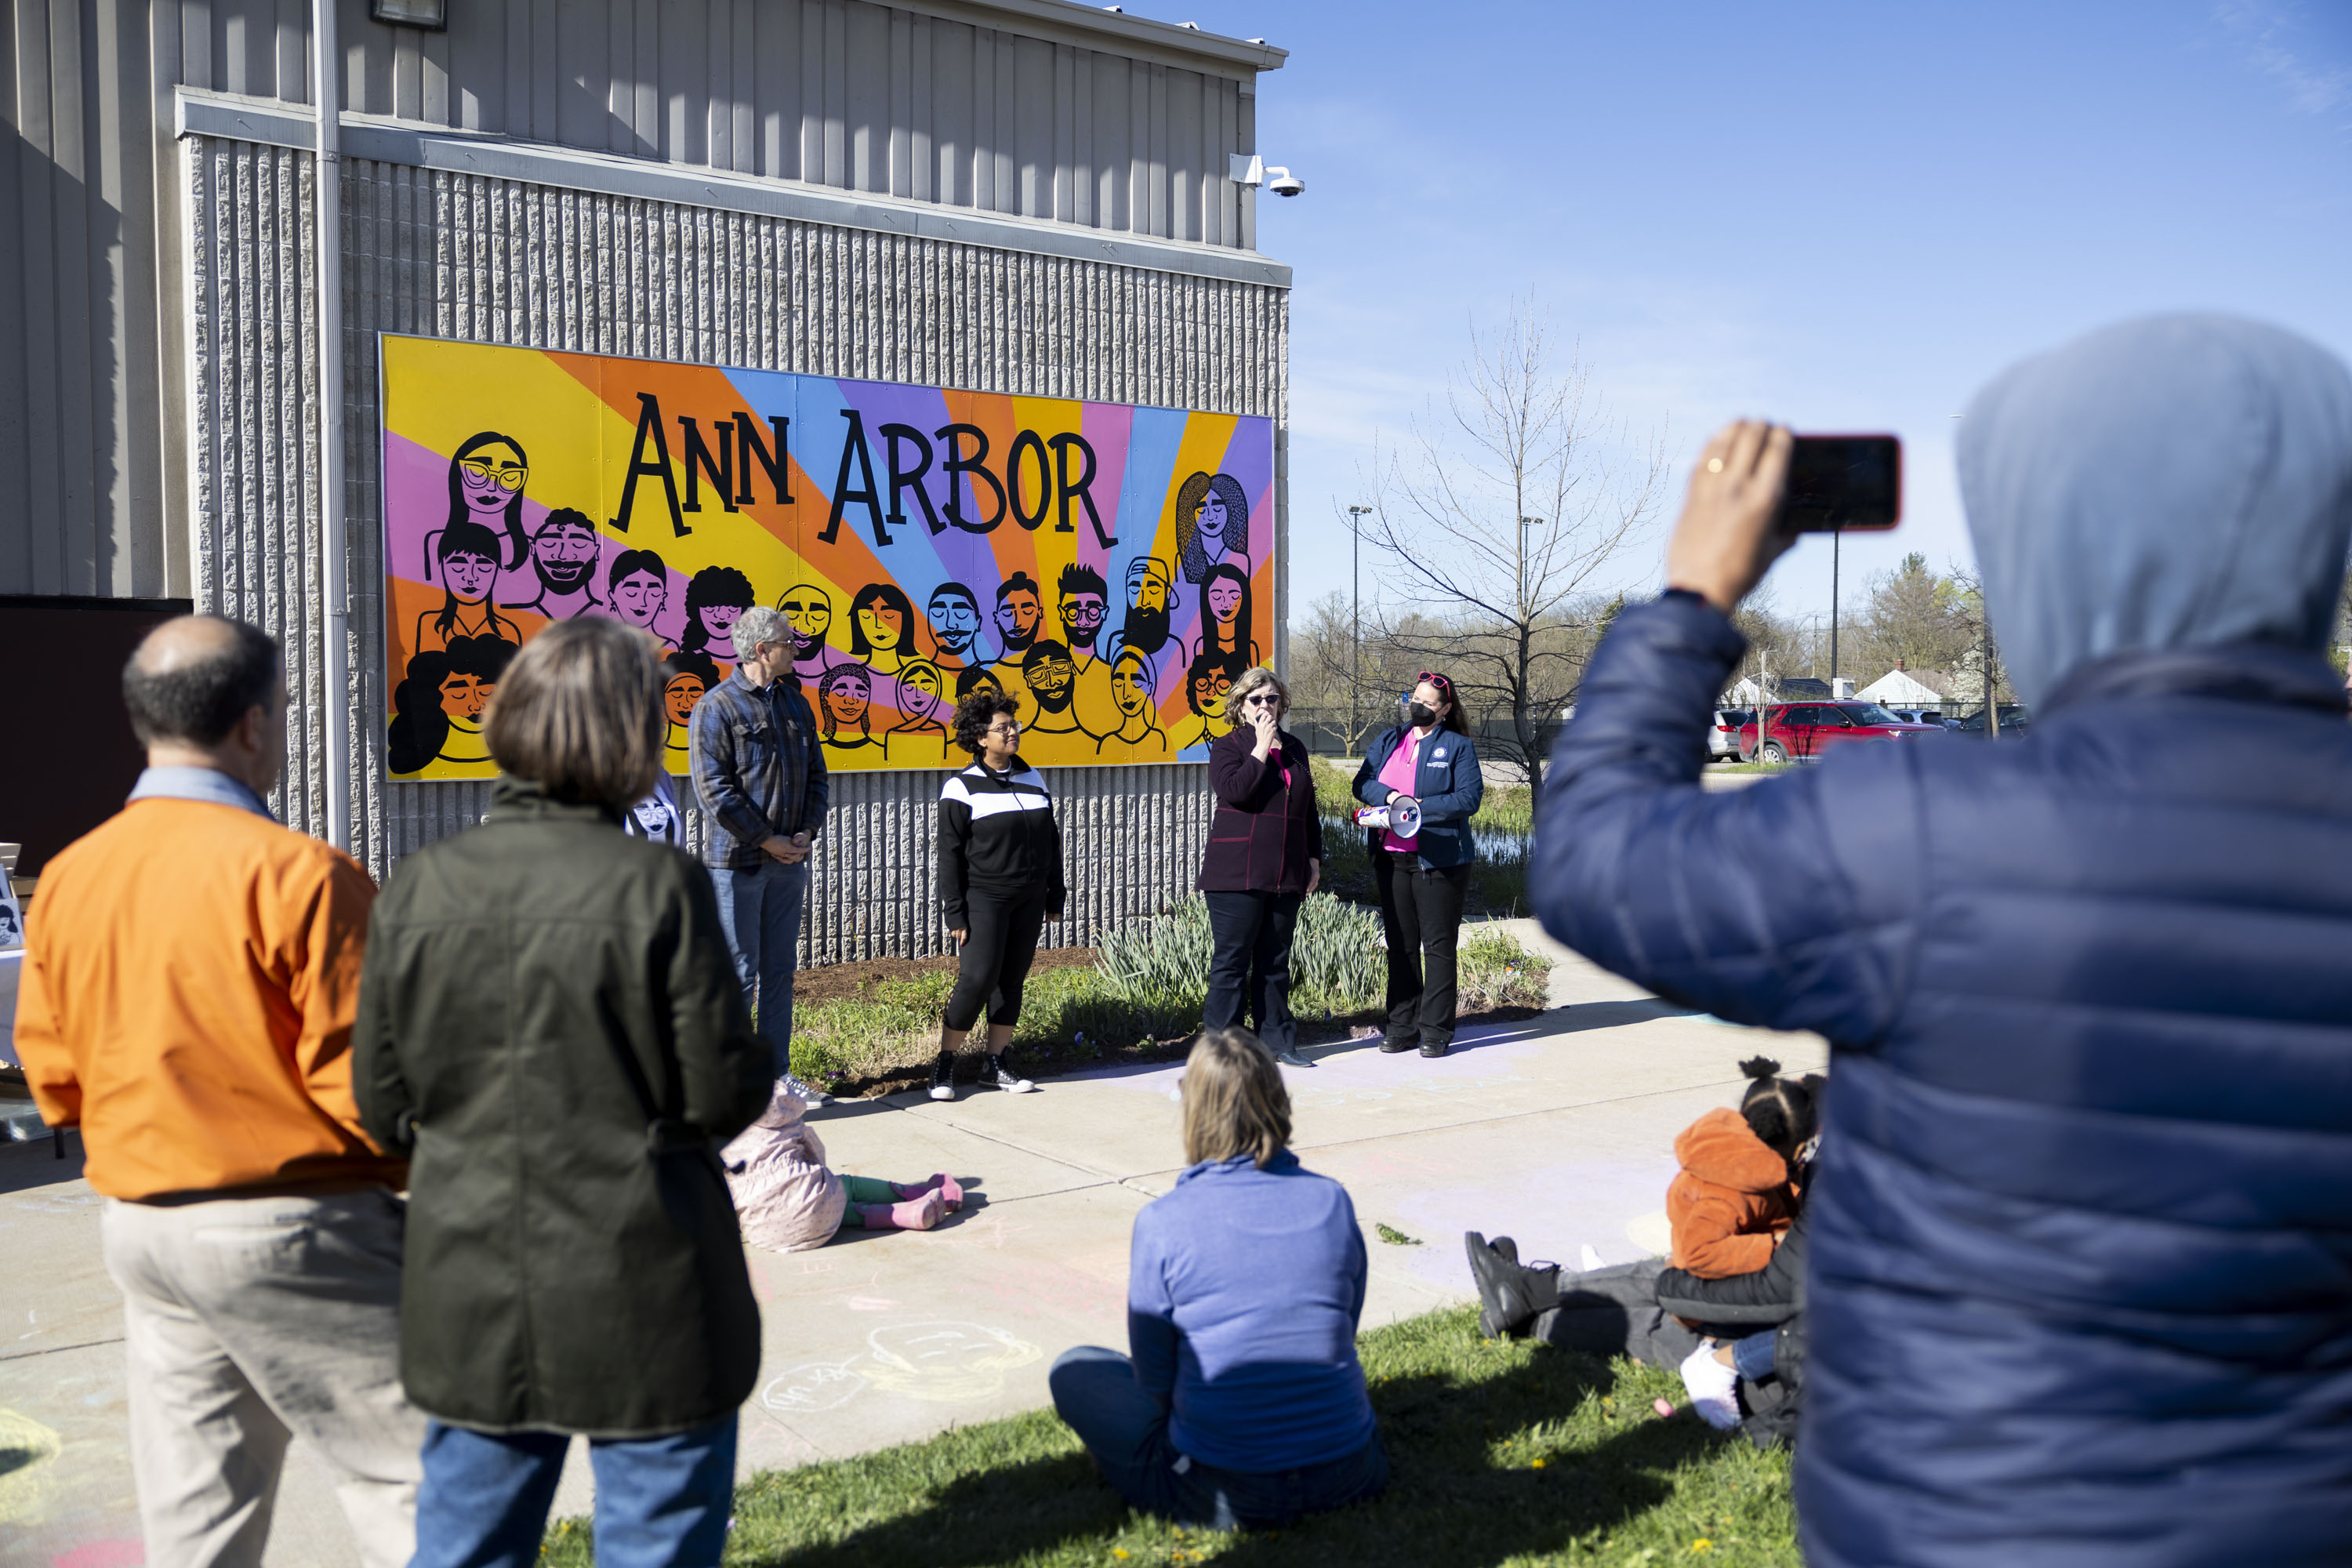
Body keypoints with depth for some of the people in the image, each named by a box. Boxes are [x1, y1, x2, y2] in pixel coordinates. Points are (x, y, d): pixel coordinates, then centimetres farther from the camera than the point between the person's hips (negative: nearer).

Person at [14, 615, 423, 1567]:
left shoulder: (68, 877, 4)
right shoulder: (297, 872, -18)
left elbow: (53, 1077, 10)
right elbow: (366, 1082, -18)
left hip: (137, 1228, 7)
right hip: (291, 1233, -7)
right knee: (412, 1481, 4)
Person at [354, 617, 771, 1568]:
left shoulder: (418, 889, -5)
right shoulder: (659, 886, -18)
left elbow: (382, 1106, 0)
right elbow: (726, 1094, -14)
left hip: (473, 1299, 4)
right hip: (642, 1300, -4)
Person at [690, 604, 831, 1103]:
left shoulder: (795, 703, 12)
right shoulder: (717, 706, -9)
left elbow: (816, 775, 15)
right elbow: (714, 789, -15)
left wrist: (808, 832, -1)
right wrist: (767, 840, -15)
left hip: (789, 861, 7)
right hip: (737, 861, -7)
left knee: (780, 969, 12)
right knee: (739, 973, -3)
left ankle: (777, 1072, 21)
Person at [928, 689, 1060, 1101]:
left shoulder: (1033, 780, 11)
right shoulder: (962, 788, -5)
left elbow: (1051, 840, 17)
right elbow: (950, 854, -6)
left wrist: (1055, 896, 14)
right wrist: (954, 912, -10)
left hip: (1028, 900, 6)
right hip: (984, 899, -5)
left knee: (1012, 981, 7)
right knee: (977, 979, -12)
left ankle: (996, 1064, 15)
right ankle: (945, 1064, 1)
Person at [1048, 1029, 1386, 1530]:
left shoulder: (1162, 1222, -14)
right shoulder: (1332, 1200, -4)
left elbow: (1154, 1377, -4)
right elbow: (1344, 1330, 9)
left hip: (1228, 1496, -3)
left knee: (1074, 1370, 14)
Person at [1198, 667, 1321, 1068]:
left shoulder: (1295, 749, 16)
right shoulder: (1228, 746, 0)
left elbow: (1308, 810, 21)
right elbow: (1235, 791, -19)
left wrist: (1314, 857, 15)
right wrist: (1261, 748, -13)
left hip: (1287, 877, 5)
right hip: (1237, 874, -5)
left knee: (1275, 961, 11)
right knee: (1232, 960, -3)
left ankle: (1277, 1041, 18)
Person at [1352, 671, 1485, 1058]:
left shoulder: (1457, 746, 1)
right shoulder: (1387, 741, 15)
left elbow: (1469, 798, -9)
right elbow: (1362, 782, 5)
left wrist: (1419, 808, -16)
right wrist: (1392, 797, -14)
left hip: (1439, 859, -4)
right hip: (1391, 858, 4)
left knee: (1438, 945, -1)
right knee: (1400, 945, 10)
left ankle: (1435, 1030, 6)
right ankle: (1401, 1027, 18)